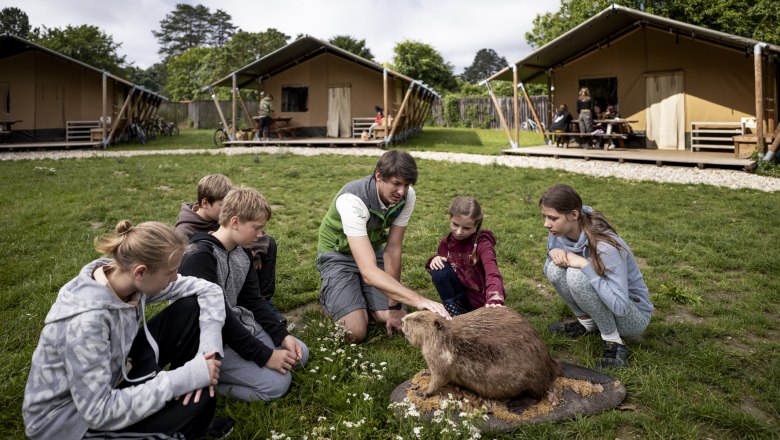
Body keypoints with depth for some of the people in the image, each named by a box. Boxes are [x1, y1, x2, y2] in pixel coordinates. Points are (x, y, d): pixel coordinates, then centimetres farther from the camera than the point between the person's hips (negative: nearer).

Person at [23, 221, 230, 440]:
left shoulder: (130, 278, -15)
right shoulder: (85, 320, -36)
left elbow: (209, 290, -8)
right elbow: (99, 412, -32)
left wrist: (209, 349, -22)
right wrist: (183, 379, -31)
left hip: (114, 375, 7)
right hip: (67, 419, -7)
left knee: (191, 307, -9)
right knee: (200, 400, -22)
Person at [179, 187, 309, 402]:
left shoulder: (243, 252, 4)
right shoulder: (199, 257, -24)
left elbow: (254, 300, 9)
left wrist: (283, 336, -4)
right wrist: (264, 355, -23)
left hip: (238, 325, 9)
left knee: (300, 353, 8)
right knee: (277, 383, -18)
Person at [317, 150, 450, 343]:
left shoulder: (407, 195, -21)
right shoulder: (352, 200, -38)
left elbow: (393, 249, -15)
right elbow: (369, 272, -45)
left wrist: (393, 306, -15)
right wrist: (418, 300, -53)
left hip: (373, 250, 5)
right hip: (338, 255, -4)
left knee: (397, 321, -7)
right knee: (355, 332, -17)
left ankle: (361, 296, 21)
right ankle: (329, 294, 13)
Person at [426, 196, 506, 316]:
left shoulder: (483, 244, -19)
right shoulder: (446, 243, -4)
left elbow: (492, 273, -36)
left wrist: (494, 300, -55)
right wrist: (435, 260, -16)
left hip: (481, 301, -4)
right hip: (462, 296, 4)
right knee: (438, 270, -19)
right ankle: (453, 314, -8)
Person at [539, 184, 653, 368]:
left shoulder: (605, 246, -32)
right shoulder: (559, 233, -11)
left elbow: (620, 306, -36)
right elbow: (548, 271, 4)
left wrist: (585, 265, -35)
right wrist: (553, 253, -19)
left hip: (633, 316, -7)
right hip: (604, 300, 7)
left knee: (577, 275, -30)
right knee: (556, 270, -17)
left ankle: (614, 342, -17)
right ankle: (587, 323, 3)